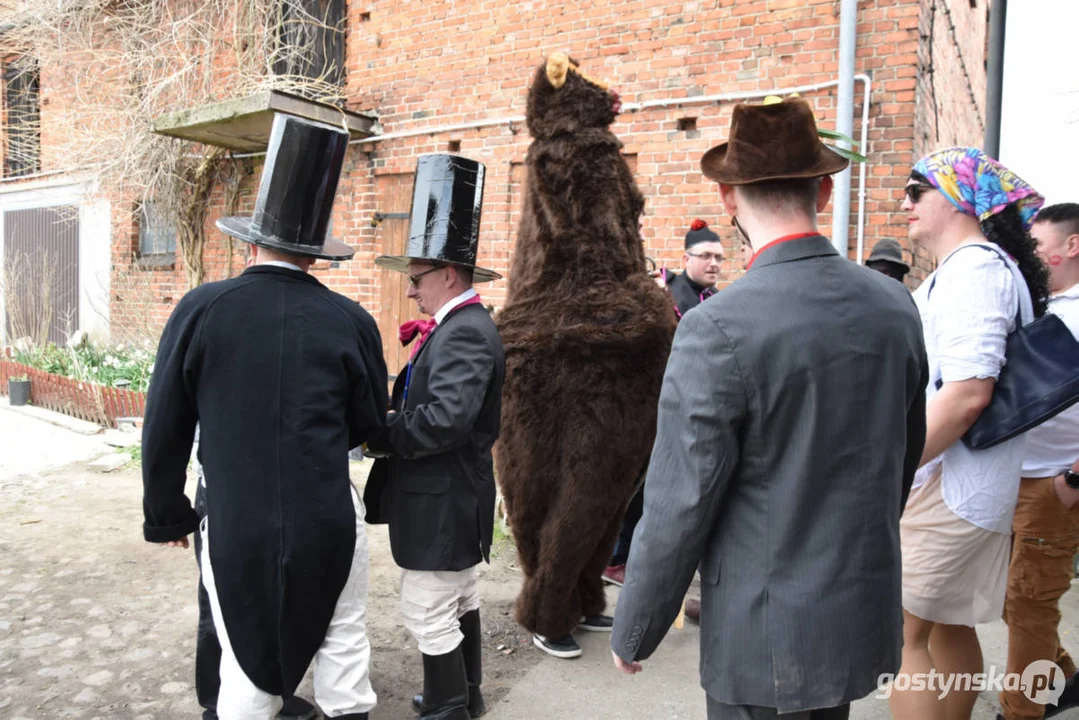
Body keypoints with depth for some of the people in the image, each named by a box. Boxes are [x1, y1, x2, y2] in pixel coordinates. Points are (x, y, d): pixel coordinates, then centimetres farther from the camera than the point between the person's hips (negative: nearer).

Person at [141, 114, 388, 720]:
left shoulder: (201, 308, -7)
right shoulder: (351, 321, -7)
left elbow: (165, 429, -1)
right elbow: (370, 427, 3)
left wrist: (167, 514, 12)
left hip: (235, 526, 1)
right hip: (328, 522, 0)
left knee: (246, 669, 15)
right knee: (343, 648, 17)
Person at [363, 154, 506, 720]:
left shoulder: (465, 332, -21)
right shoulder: (459, 325, 11)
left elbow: (445, 418, -31)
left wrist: (378, 438, -18)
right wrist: (416, 349, -3)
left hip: (441, 503, -11)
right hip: (456, 497, 11)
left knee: (429, 615, 2)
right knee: (459, 603, 22)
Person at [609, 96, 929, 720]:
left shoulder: (719, 329, -23)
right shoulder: (896, 305, -4)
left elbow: (679, 509, -19)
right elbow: (904, 457, 9)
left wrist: (632, 634, -4)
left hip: (766, 638, -6)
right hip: (866, 615, 6)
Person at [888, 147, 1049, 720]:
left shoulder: (973, 268, -14)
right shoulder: (968, 268, 18)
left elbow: (967, 393, -24)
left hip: (946, 486, -10)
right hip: (952, 483, 10)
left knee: (901, 629, -7)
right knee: (948, 624, 19)